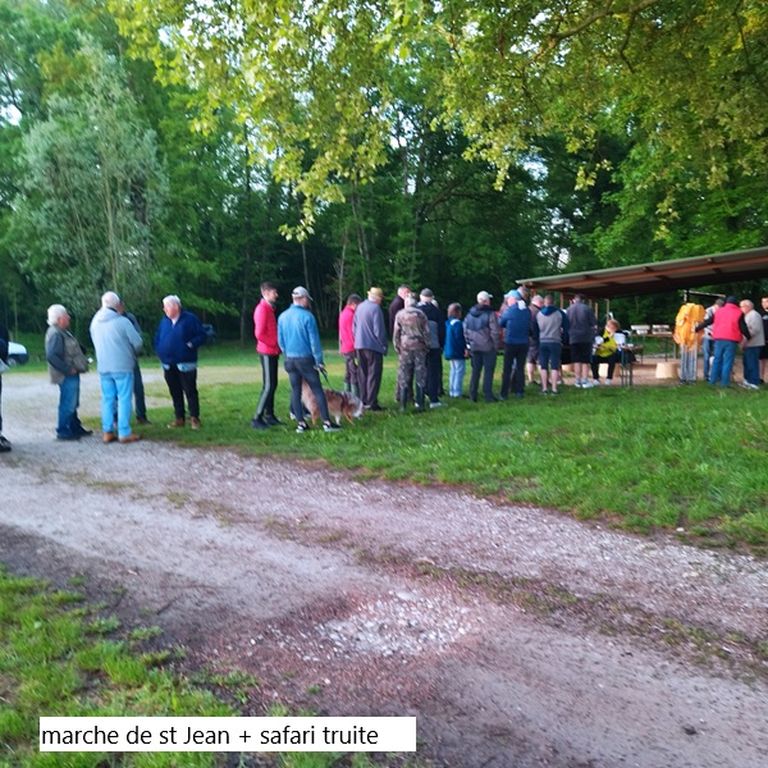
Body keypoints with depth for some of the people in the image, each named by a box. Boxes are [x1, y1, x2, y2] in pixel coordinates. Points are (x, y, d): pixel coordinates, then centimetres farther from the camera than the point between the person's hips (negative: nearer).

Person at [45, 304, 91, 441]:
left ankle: (75, 427, 30)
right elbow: (51, 356, -26)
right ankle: (63, 431, 4)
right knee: (67, 404, -5)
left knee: (73, 404, 19)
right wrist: (68, 369, -22)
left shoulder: (63, 331, 14)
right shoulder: (55, 334, -18)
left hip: (72, 375, 11)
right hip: (66, 376, -11)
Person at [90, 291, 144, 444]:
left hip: (103, 367, 5)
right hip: (122, 367, -5)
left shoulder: (95, 322, 4)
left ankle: (107, 432, 14)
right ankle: (125, 433, 1)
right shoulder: (122, 321, -13)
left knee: (107, 399, 11)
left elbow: (96, 343, 13)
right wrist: (133, 353, 11)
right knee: (124, 399, 0)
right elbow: (137, 342, -9)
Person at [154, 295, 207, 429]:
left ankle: (194, 418, 7)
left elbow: (202, 336, -5)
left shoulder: (190, 319, -5)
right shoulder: (164, 321, 11)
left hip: (185, 364, -5)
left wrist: (191, 345, -17)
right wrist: (159, 352, 5)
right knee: (175, 392, 10)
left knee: (190, 391, -1)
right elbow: (157, 338, 19)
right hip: (168, 364, 5)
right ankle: (179, 418, 19)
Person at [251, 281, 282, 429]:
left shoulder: (270, 308, 14)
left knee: (273, 385, 13)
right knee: (268, 386, -9)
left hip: (273, 352, 9)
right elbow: (259, 334, -21)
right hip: (267, 352, -9)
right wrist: (274, 344, -12)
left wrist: (277, 345, 9)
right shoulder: (262, 309, -15)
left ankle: (269, 415, 22)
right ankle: (257, 418, -3)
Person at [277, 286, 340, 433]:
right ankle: (326, 422, 0)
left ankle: (301, 423, 12)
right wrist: (319, 361, -6)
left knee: (295, 391, 10)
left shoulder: (282, 317, 4)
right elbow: (314, 341, -10)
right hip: (306, 359, -5)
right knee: (317, 390, 0)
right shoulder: (307, 316, -11)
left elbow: (280, 341, 11)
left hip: (290, 360, 5)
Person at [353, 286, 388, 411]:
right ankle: (371, 403, -4)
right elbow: (379, 330, -14)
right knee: (374, 375, -2)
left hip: (359, 346, 7)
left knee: (362, 374, 13)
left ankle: (363, 401, 17)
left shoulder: (359, 307, 9)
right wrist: (383, 346, -5)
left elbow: (354, 327, 14)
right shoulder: (375, 308, -14)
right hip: (373, 346, -7)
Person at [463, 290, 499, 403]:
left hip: (474, 347, 5)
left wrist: (469, 343, 15)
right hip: (488, 347, -5)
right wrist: (495, 344, -2)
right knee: (488, 371, 2)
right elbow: (495, 331, -13)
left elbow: (465, 330, 9)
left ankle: (473, 395, 15)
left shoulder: (470, 314, 6)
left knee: (475, 370, 13)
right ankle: (488, 395, 3)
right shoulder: (490, 314, -11)